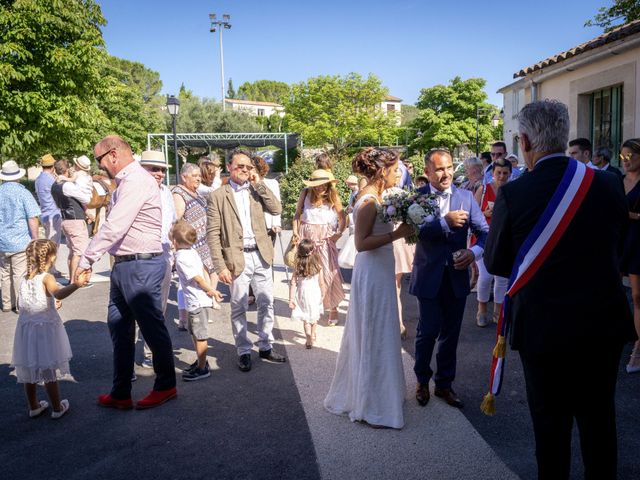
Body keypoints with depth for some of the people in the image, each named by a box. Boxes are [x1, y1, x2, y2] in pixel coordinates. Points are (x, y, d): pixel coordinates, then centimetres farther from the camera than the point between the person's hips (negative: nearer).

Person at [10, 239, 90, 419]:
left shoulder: (25, 279, 5)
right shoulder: (46, 278, -16)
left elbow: (21, 302, 17)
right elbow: (59, 294, -38)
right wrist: (76, 284, -54)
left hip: (26, 328, 6)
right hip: (45, 328, -6)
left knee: (30, 372, 15)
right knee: (50, 372, 5)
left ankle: (34, 407, 28)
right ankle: (57, 408, 15)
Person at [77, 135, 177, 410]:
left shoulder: (137, 182, -18)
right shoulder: (125, 182, 14)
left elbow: (114, 228, -24)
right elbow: (116, 225, 13)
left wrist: (86, 260, -20)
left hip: (141, 266, -10)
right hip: (123, 265, 10)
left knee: (153, 328, 6)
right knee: (119, 328, 15)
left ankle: (166, 386, 25)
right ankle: (120, 394, 26)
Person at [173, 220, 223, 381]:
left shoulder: (181, 258, -18)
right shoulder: (192, 252, 7)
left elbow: (198, 278, -19)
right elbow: (204, 271, 10)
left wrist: (212, 291, -10)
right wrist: (210, 289, 5)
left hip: (198, 302, -9)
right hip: (196, 301, 9)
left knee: (200, 336, 0)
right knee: (194, 332, 21)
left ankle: (202, 368, 9)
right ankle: (201, 361, 34)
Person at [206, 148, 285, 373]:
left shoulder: (256, 190, 11)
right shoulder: (218, 196, -2)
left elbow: (277, 209, -3)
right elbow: (213, 234, -6)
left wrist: (259, 184, -5)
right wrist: (220, 266, -12)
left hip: (261, 255, 4)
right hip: (237, 258, -4)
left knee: (266, 304, 11)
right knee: (239, 308, 5)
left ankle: (266, 347, 26)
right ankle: (244, 352, 20)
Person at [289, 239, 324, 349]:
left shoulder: (297, 266, -9)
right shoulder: (318, 266, -11)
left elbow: (293, 284, -9)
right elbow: (321, 283, -6)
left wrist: (291, 299, -4)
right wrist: (323, 295, 7)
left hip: (302, 294, 0)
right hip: (315, 293, 0)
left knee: (305, 317, 12)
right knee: (314, 315, 22)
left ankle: (308, 334, -8)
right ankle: (313, 334, 37)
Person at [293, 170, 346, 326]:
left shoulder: (332, 196, -4)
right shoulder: (305, 193, -3)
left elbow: (342, 217, 4)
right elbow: (297, 214, 4)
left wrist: (339, 233, -10)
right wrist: (295, 232, -7)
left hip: (324, 237, -1)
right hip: (306, 235, 1)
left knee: (328, 272, -4)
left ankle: (333, 308, 7)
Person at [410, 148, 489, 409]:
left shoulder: (466, 197, 2)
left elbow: (484, 231, -1)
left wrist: (474, 251, -20)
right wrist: (445, 222, -29)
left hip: (458, 275, 3)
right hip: (430, 276, -3)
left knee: (451, 333, 14)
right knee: (428, 331, 5)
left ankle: (444, 384, 33)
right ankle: (422, 381, 30)